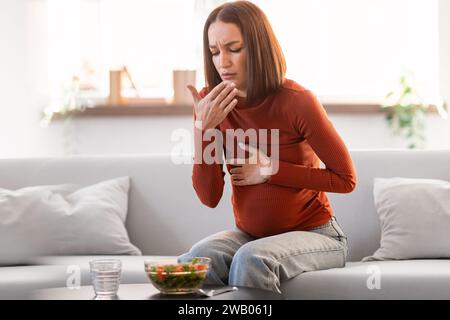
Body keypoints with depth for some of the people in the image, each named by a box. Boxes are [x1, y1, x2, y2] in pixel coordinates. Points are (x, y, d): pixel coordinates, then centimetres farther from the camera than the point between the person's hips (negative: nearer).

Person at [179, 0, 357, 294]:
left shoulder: (297, 101, -19)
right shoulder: (212, 105, -6)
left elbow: (346, 178, -10)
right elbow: (210, 198, -9)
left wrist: (272, 170, -16)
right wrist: (203, 129, -21)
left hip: (313, 234, -3)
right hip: (250, 234, 3)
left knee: (250, 259, -34)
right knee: (193, 263, -28)